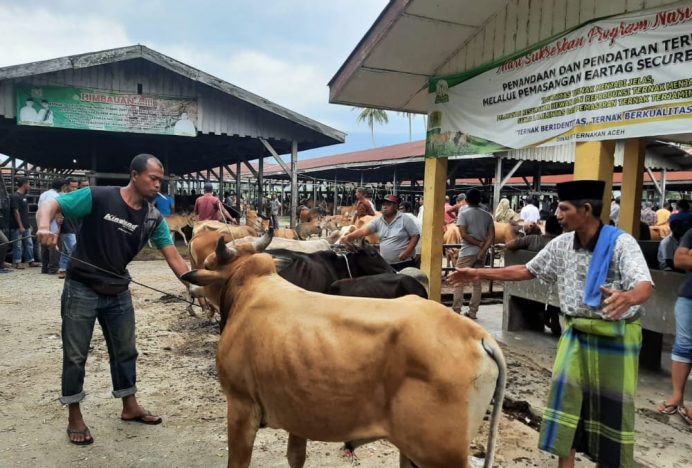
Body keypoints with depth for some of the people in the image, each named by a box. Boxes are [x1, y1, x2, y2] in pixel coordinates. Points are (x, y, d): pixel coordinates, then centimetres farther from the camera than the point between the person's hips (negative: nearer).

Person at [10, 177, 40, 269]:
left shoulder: (24, 196, 14)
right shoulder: (15, 196, -13)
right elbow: (16, 212, -17)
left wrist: (28, 224, 18)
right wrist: (20, 226, -19)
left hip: (26, 226, 9)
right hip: (18, 227, -9)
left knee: (29, 244, 11)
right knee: (18, 245, -2)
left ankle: (30, 261, 17)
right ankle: (17, 262, 6)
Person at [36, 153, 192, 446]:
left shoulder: (154, 219, -4)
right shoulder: (97, 197, -16)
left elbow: (174, 258, -6)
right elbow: (51, 205, -11)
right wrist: (45, 227, -33)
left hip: (118, 293, 5)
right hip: (81, 290, -5)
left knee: (126, 351, 14)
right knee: (75, 355, 6)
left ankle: (129, 407, 31)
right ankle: (74, 417, 22)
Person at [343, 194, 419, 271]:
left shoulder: (405, 219, -6)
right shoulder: (378, 221, 3)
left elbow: (415, 236, -6)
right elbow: (363, 231, -8)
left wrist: (406, 252, -17)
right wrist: (349, 236, -25)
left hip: (404, 263, -4)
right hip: (385, 264, 4)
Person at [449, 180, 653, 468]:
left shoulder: (621, 243, -18)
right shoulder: (562, 244, -2)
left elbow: (646, 286, -29)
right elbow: (527, 271, 8)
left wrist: (628, 298, -54)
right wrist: (480, 274, 4)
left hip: (615, 335, -4)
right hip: (575, 331, 5)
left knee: (610, 404, 8)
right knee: (565, 396, 5)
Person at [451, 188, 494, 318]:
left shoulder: (463, 214, -6)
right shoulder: (487, 215, 8)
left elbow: (464, 235, -15)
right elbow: (491, 236, -1)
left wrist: (479, 243, -7)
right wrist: (482, 251, -7)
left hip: (467, 252, -5)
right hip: (481, 253, 5)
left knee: (459, 283, 1)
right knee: (477, 283, 10)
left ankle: (456, 312, -1)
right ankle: (473, 312, 14)